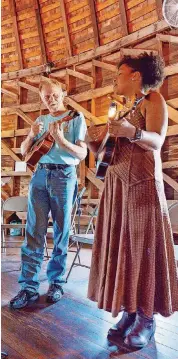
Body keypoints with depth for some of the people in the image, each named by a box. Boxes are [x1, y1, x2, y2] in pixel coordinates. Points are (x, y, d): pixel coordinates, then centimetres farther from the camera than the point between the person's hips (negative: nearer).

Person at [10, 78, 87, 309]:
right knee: (34, 231, -1)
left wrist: (61, 139, -20)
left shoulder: (76, 118, 5)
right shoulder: (41, 120, 19)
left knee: (61, 232, 2)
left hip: (64, 175, -3)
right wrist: (32, 135, -4)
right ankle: (29, 286, 4)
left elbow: (82, 154, -4)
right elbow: (24, 152, 16)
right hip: (40, 174, 4)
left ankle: (56, 282, 16)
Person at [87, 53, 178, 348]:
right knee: (119, 243, 4)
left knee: (144, 244, -3)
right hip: (116, 182, 7)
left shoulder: (153, 99, 2)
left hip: (143, 181, -7)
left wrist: (132, 132, -34)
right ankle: (129, 312, 14)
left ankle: (147, 318, 9)